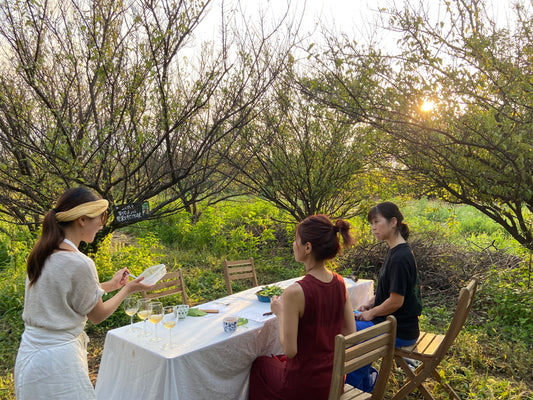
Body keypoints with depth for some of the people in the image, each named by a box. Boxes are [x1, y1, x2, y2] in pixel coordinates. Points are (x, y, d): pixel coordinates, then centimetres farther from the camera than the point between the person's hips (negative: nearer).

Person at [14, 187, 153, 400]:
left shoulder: (41, 253, 2)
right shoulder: (79, 263, -23)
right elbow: (97, 315, -9)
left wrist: (110, 284, 17)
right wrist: (127, 289, 4)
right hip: (56, 359, -9)